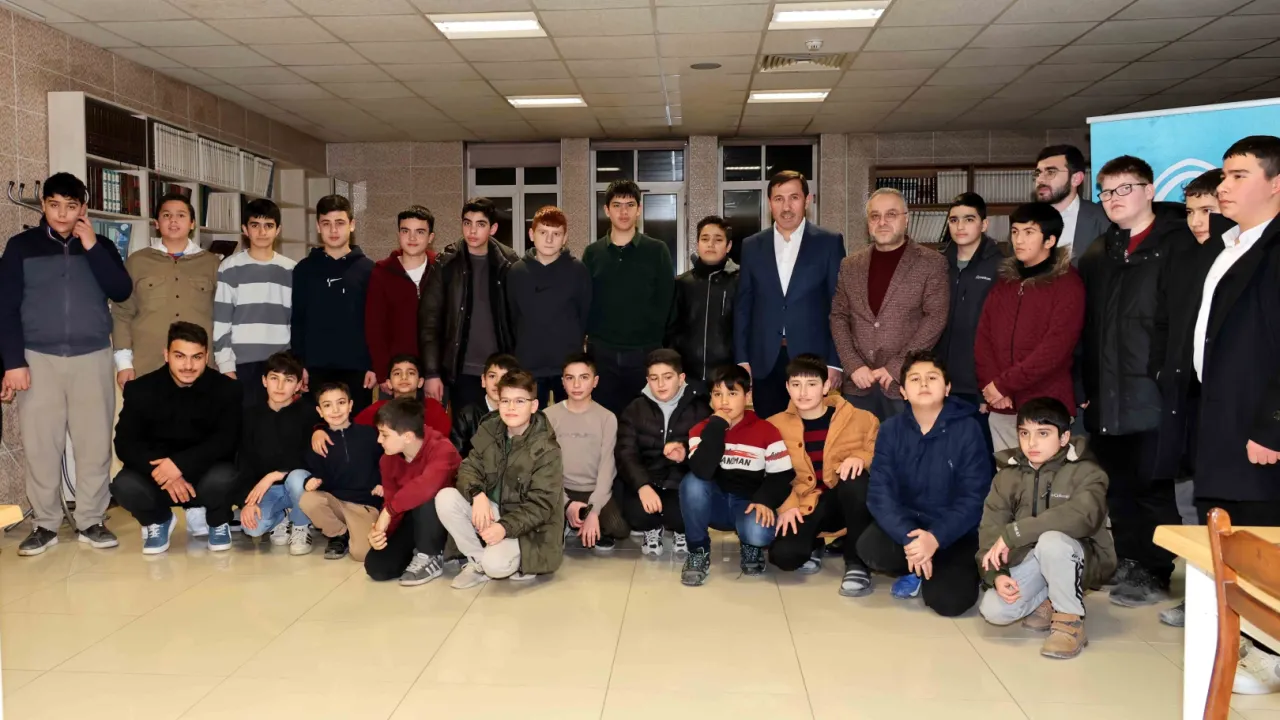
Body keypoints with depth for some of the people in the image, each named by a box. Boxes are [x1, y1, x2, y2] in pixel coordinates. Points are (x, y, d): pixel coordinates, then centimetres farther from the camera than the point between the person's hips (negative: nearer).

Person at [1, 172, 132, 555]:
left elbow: (122, 292, -5)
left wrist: (92, 247, -11)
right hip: (39, 359, -1)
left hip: (93, 358, 1)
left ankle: (91, 521, 11)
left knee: (94, 443, 1)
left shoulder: (100, 245, 8)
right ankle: (44, 525, 12)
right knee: (40, 444, 1)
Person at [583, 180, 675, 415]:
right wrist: (593, 333, -1)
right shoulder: (592, 253, 8)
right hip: (601, 352, 1)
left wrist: (653, 337, -1)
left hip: (645, 351, -1)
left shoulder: (657, 251, 3)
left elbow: (665, 302, 2)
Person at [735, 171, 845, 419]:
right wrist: (741, 359, 3)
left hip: (812, 359, -2)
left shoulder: (829, 243, 2)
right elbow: (742, 306, 9)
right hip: (764, 362, 2)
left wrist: (835, 361, -5)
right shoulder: (752, 246, 9)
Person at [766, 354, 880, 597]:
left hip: (849, 501, -1)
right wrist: (786, 506, -11)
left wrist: (861, 458, -23)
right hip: (806, 506, 1)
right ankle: (813, 545, 14)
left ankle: (857, 562, -18)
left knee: (854, 479, -38)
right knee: (783, 555, -28)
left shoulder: (860, 419, -3)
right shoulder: (776, 426, 1)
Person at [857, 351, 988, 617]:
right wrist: (909, 538, -28)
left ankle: (955, 569, 12)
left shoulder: (967, 429, -11)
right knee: (870, 548, -28)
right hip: (905, 525, 2)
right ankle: (916, 569, 4)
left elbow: (973, 498, -14)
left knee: (948, 599, -24)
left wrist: (936, 538, -28)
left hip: (953, 533, -2)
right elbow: (880, 491, -12)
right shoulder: (891, 429, -4)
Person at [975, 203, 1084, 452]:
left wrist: (1004, 384, -14)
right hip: (1001, 408, 5)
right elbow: (983, 338, 8)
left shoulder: (1068, 284, -4)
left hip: (1047, 408, -5)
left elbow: (1055, 347, -14)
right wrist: (990, 386, -8)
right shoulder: (1003, 283, 14)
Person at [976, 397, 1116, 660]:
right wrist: (997, 574, -27)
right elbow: (990, 530, -8)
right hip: (1030, 562, 4)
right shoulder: (1007, 476, -1)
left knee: (1051, 540, -36)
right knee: (993, 610, -20)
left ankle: (1070, 620, -14)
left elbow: (1082, 515, -35)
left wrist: (1013, 533, -36)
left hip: (1080, 560, -4)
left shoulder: (1085, 472, -14)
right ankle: (1048, 602, 11)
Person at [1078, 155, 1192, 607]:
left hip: (1153, 394, -6)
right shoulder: (1097, 255, 16)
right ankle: (1129, 563, 26)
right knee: (1118, 484, 13)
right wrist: (1085, 385, 10)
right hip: (1106, 396, 6)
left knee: (1154, 484, 2)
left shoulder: (1179, 245, -4)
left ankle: (1154, 574, 14)